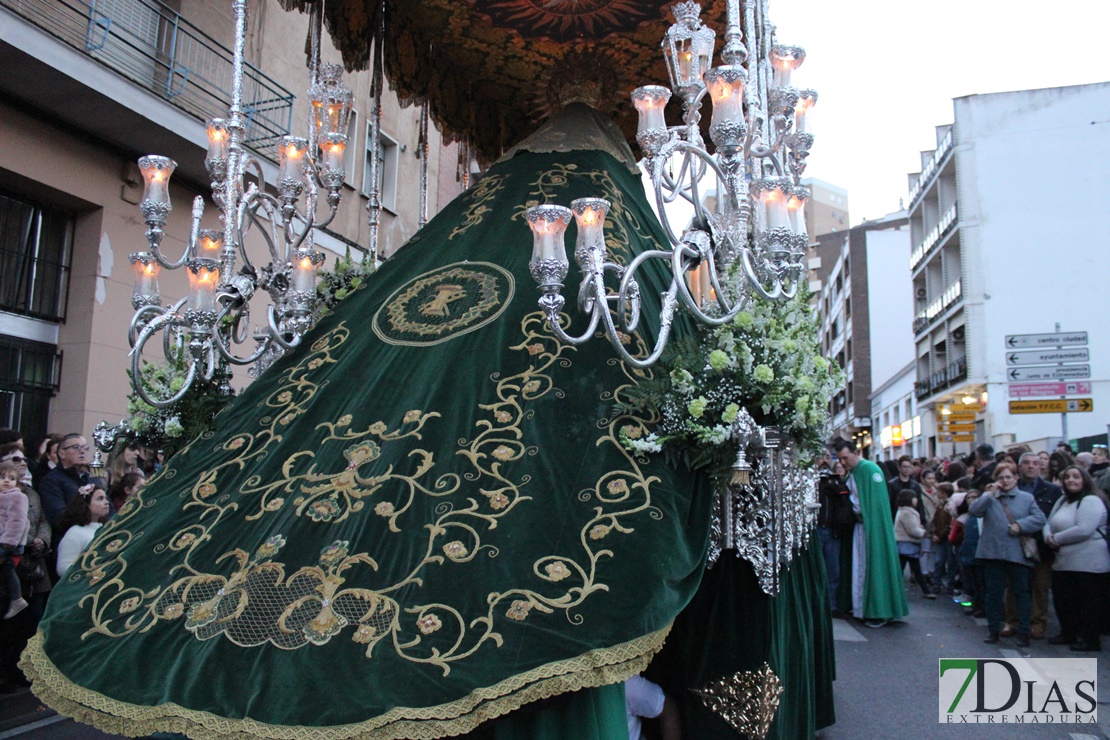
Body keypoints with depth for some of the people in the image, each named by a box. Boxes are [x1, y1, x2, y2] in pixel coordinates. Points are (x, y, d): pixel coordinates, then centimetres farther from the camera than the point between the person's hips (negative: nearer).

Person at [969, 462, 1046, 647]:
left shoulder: (1027, 498, 6)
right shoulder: (989, 497, 8)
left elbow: (1039, 518, -5)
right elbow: (973, 510, -9)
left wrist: (1020, 525, -18)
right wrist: (989, 494, -16)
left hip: (1017, 553, -1)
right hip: (992, 552, 1)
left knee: (1021, 592, 5)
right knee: (994, 592, 8)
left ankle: (1023, 632, 12)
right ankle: (994, 630, 16)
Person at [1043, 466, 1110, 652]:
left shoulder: (1091, 501, -13)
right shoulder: (1062, 500, 14)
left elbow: (1083, 530, -25)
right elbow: (1049, 523, 13)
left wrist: (1056, 538, -15)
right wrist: (1048, 537, -10)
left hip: (1088, 565, -9)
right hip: (1063, 563, 9)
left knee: (1089, 603, 1)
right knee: (1063, 601, 15)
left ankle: (1090, 640, 11)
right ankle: (1068, 634, 29)